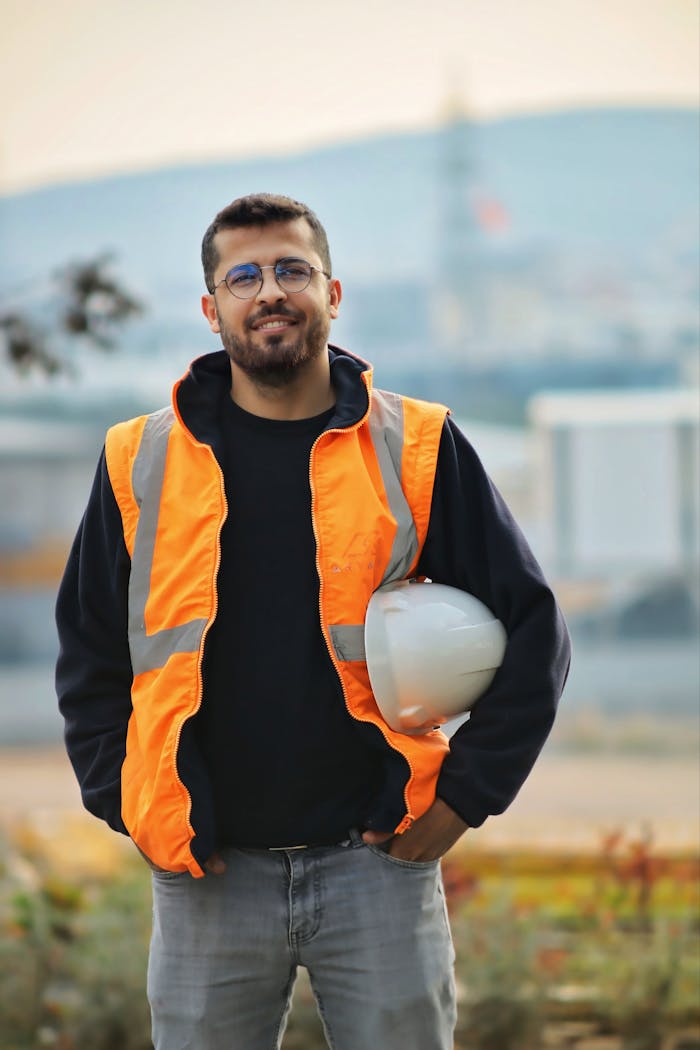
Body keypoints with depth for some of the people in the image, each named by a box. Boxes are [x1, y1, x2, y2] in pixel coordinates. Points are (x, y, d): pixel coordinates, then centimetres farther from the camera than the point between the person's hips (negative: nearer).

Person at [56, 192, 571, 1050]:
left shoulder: (414, 449, 2)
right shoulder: (144, 463, 5)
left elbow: (530, 632, 5)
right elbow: (90, 655, 13)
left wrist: (464, 795, -1)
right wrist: (128, 805, 3)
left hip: (377, 859, -1)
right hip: (206, 872, 1)